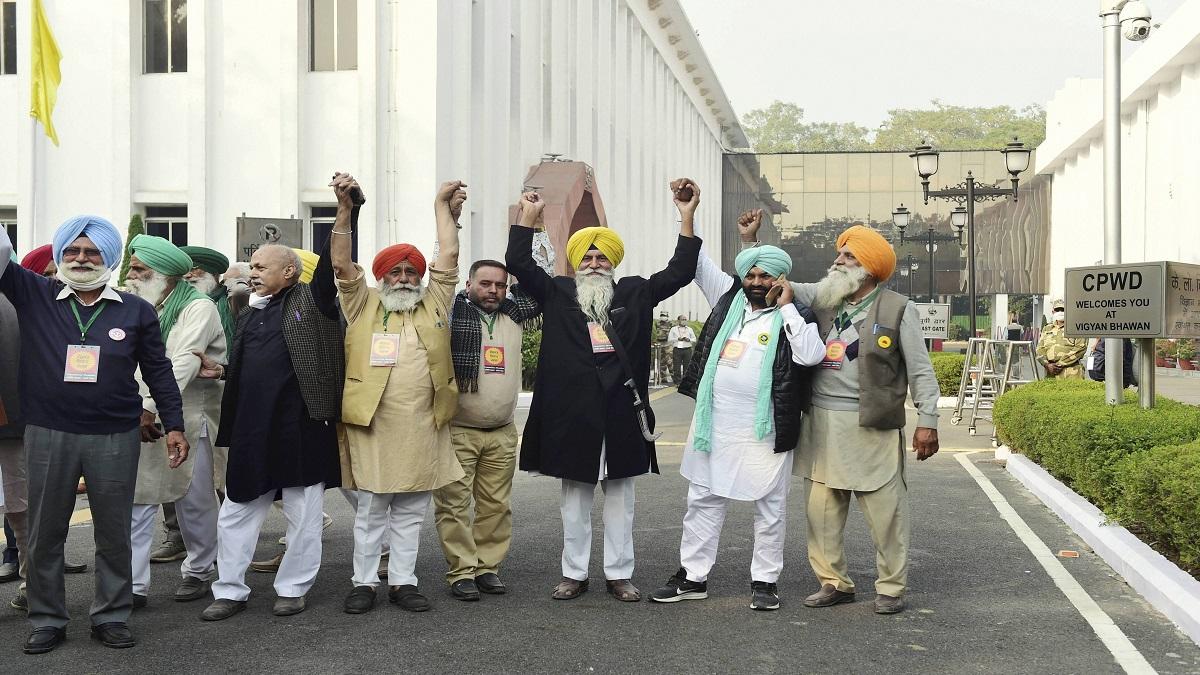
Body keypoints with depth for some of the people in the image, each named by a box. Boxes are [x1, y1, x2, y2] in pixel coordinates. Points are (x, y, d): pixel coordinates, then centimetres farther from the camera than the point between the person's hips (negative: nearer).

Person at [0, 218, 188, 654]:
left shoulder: (136, 311, 3)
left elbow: (158, 371, 7)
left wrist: (173, 425, 4)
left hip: (116, 438, 0)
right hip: (48, 435, 1)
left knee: (114, 534, 9)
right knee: (44, 534, 9)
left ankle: (112, 617, 21)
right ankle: (47, 620, 23)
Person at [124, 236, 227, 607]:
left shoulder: (198, 308, -9)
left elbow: (182, 363, -20)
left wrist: (151, 408, -27)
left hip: (188, 419, -5)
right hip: (139, 417, 6)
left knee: (194, 500, 6)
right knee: (136, 501, 0)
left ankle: (198, 571, 24)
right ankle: (134, 585, 3)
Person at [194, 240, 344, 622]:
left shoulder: (311, 301, -1)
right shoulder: (249, 315, 18)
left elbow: (331, 261, -14)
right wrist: (219, 371, 6)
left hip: (301, 427, -6)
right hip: (252, 429, 6)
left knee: (302, 514, 5)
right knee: (235, 512, 10)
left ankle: (293, 589, 19)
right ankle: (230, 591, 21)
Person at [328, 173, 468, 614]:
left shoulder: (434, 304, 12)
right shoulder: (363, 305, 8)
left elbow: (449, 256, 8)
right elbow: (341, 263, -2)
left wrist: (443, 206, 11)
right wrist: (345, 209, -11)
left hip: (423, 428, 2)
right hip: (372, 426, -2)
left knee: (411, 512, 9)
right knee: (371, 510, 5)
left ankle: (403, 582, 17)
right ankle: (364, 583, 15)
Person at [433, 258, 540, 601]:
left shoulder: (513, 315, 10)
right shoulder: (453, 312, -3)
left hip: (502, 434, 4)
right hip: (457, 430, -4)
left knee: (496, 505, 7)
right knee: (455, 503, -3)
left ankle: (488, 567, 16)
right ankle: (462, 571, 4)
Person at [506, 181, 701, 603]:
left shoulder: (635, 294, 10)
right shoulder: (557, 294, 7)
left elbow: (680, 272, 8)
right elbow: (519, 264, 0)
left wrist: (687, 218, 3)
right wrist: (528, 217, -3)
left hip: (622, 412, 1)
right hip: (573, 412, -1)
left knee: (620, 497, 8)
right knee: (574, 498, 9)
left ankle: (620, 574, 16)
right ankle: (574, 573, 19)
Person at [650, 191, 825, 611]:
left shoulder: (794, 316, -2)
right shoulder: (730, 297, 10)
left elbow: (811, 355, -19)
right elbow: (699, 262, 13)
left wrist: (786, 306, -14)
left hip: (764, 430, -4)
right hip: (714, 422, 4)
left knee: (769, 507, 5)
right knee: (704, 500, 11)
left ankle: (764, 581, 17)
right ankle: (692, 576, 21)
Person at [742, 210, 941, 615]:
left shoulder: (898, 311, -1)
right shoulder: (821, 299, 11)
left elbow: (920, 371, -1)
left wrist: (927, 422, -5)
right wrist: (750, 241, 7)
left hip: (872, 426, -5)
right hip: (822, 422, 5)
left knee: (885, 509, 0)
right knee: (821, 507, 7)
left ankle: (892, 588, 12)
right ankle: (834, 582, 19)